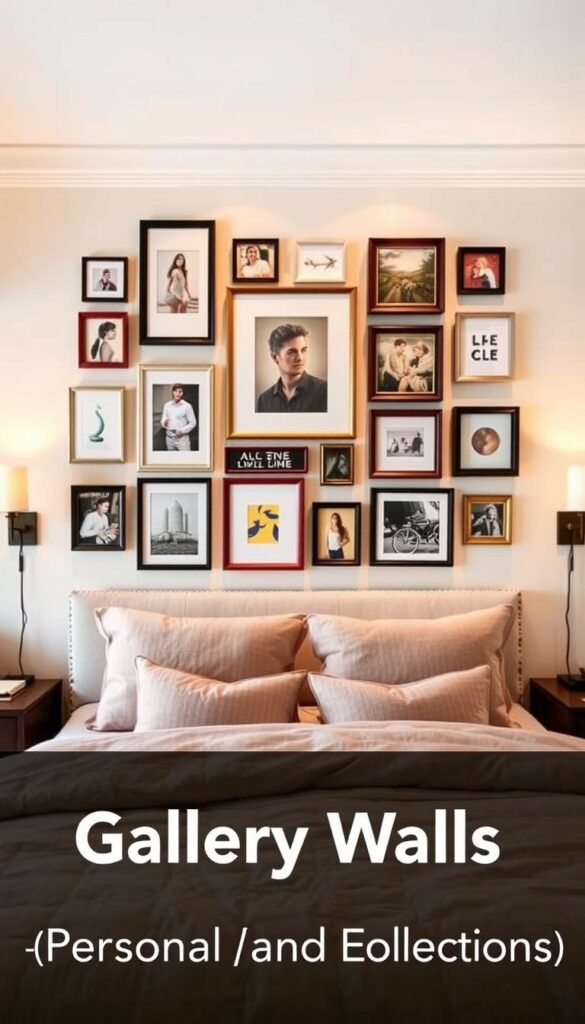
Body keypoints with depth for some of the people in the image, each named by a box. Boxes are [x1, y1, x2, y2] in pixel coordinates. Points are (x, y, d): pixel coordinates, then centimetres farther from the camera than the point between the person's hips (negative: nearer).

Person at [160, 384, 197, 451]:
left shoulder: (187, 406, -6)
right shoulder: (167, 405, 6)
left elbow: (193, 423, -4)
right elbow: (163, 420, 11)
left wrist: (182, 431, -15)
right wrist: (164, 422, -13)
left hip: (182, 437, -4)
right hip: (169, 437, 4)